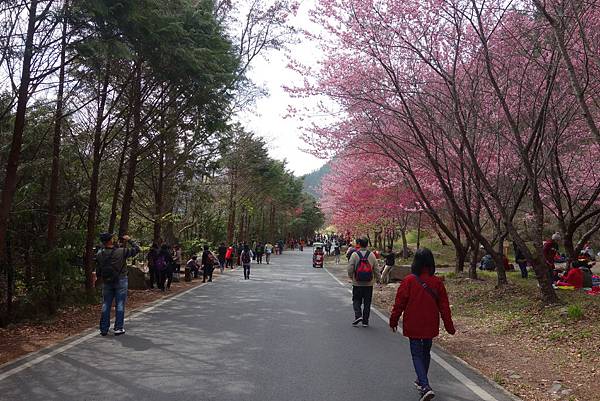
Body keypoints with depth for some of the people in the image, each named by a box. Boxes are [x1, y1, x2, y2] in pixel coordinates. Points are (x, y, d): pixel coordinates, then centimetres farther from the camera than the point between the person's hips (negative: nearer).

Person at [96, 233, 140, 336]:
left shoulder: (100, 254, -6)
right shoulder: (122, 252, -17)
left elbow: (98, 271, 1)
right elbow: (137, 249, -5)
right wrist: (129, 240, 5)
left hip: (106, 282, 3)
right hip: (120, 281, -3)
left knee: (106, 305, 12)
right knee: (120, 305, 5)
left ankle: (104, 329, 16)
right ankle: (118, 328, 8)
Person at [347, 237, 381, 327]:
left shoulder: (354, 254, -8)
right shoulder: (371, 255, -1)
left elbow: (350, 268, -10)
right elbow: (376, 269, 2)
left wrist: (351, 276, 9)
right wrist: (378, 278, 16)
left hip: (357, 283, -2)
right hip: (369, 283, 2)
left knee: (356, 300, 11)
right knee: (367, 302, 9)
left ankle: (358, 315, -8)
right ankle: (365, 321, 13)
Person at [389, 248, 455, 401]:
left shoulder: (409, 281, -15)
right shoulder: (437, 282, -5)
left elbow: (399, 303, -9)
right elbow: (444, 306, 0)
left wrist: (393, 321, 4)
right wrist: (449, 326, 10)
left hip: (413, 326, -4)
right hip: (430, 326, 4)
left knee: (417, 354, 3)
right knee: (426, 352, 21)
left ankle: (425, 387, -13)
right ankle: (421, 381, 37)